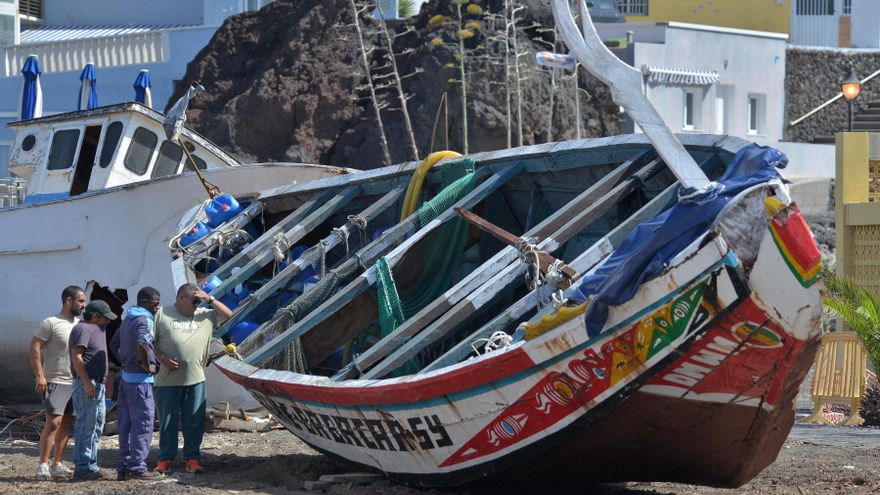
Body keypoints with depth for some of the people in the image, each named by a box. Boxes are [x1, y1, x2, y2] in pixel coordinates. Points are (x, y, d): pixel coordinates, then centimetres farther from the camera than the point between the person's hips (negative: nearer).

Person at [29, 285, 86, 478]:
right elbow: (34, 348, -12)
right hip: (55, 382, -7)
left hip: (75, 382, 7)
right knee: (54, 422, -13)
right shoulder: (51, 323, -10)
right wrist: (40, 375, -19)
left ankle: (57, 464, 13)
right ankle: (43, 464, -10)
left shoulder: (79, 323, 12)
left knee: (66, 423, 8)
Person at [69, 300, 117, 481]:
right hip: (86, 384, -11)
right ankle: (83, 467, -10)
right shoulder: (83, 329, -11)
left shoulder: (96, 330, 21)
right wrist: (87, 383, -25)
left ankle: (91, 465, 18)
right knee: (86, 426, -10)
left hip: (97, 384, 11)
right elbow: (76, 357, -20)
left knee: (96, 426, 13)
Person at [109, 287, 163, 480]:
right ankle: (137, 466, -4)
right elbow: (142, 343, -32)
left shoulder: (128, 319, 16)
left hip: (127, 376, 9)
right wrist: (147, 365, -19)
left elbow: (114, 345, 24)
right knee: (143, 423, -5)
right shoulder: (143, 320, -14)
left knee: (126, 424, 11)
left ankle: (124, 466, 14)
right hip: (140, 379, -9)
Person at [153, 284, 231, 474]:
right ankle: (165, 458, 11)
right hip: (168, 380, -3)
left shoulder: (204, 316, 14)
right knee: (167, 421, 3)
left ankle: (192, 458, 9)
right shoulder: (162, 314, 4)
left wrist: (209, 299, 2)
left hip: (196, 380, 3)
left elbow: (227, 314, 12)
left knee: (194, 422, 2)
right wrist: (162, 358, -11)